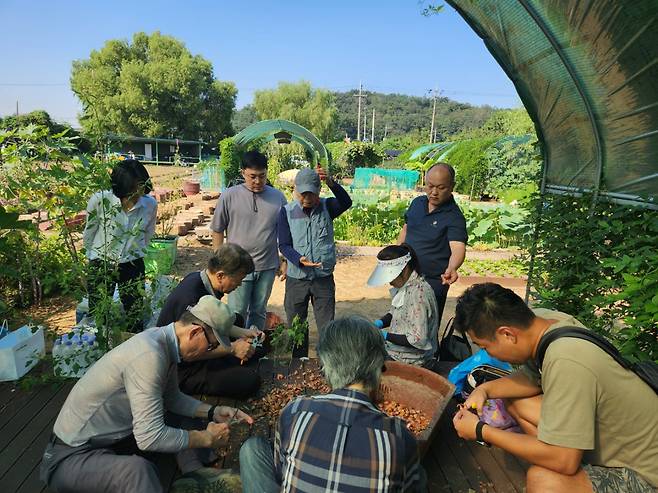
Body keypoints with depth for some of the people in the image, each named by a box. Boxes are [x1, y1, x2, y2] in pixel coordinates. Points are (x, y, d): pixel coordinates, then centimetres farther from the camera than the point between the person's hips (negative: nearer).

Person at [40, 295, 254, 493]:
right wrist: (207, 438, -19)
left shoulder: (163, 340, -5)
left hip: (115, 435, 9)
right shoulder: (149, 355, -31)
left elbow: (173, 398, 10)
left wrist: (214, 412, -1)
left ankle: (193, 471, -1)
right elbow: (150, 437, -32)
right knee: (137, 469, -36)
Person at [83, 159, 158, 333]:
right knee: (97, 319, 9)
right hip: (100, 266, -1)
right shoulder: (100, 200, -18)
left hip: (133, 267, 2)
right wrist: (93, 257, 12)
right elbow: (88, 234, 0)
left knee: (136, 319, 10)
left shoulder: (150, 205, -12)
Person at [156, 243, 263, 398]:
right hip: (181, 371, -9)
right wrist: (231, 349, -19)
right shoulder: (191, 298, -32)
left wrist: (242, 333, 4)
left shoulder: (199, 278, -2)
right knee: (250, 381, -17)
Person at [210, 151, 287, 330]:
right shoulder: (229, 196, -6)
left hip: (267, 266, 2)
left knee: (259, 312, 16)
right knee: (237, 313, 3)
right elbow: (218, 231, 1)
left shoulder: (278, 197, 1)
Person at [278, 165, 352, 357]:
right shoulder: (287, 211, -3)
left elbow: (346, 202, -24)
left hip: (324, 278, -1)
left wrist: (330, 182, -42)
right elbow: (284, 245, -6)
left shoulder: (326, 207, -3)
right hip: (296, 279, 1)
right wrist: (300, 260, -25)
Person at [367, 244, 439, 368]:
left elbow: (419, 340, -28)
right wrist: (379, 323, -3)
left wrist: (386, 336, -22)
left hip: (412, 361, -8)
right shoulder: (405, 285, 0)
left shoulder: (418, 293, -28)